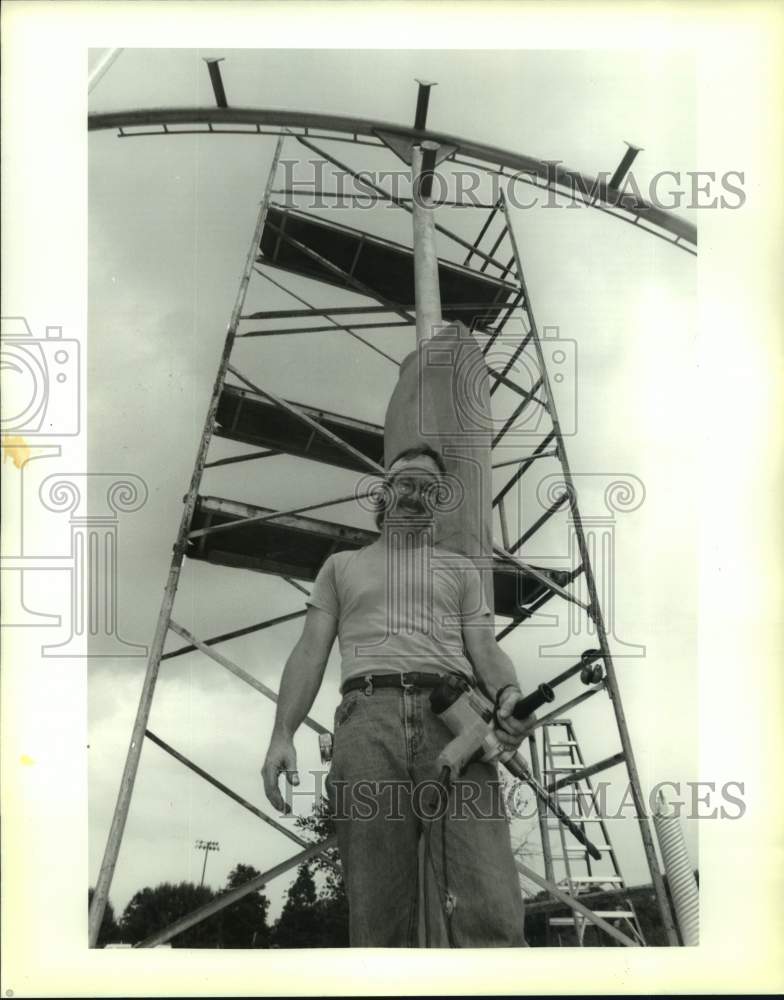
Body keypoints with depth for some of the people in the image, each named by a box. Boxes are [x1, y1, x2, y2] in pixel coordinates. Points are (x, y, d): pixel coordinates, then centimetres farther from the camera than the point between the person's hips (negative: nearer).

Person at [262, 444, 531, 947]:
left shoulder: (460, 568, 27)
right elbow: (311, 651, 18)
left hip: (452, 721, 0)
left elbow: (484, 648, 13)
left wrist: (510, 694, -12)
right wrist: (282, 734, 1)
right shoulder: (342, 565, 29)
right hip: (369, 722, 1)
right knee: (379, 918, -9)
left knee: (491, 914, -20)